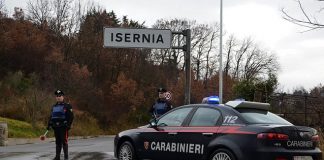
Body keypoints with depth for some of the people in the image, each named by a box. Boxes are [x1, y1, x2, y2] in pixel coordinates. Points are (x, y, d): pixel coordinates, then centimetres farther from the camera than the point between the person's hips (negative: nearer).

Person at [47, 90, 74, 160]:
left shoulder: (67, 106, -2)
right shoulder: (54, 106, 16)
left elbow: (71, 116, -6)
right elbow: (51, 116, 22)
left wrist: (69, 125, -14)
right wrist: (49, 124, 13)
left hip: (63, 127, -6)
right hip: (56, 127, 6)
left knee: (64, 141, -6)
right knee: (57, 142, 10)